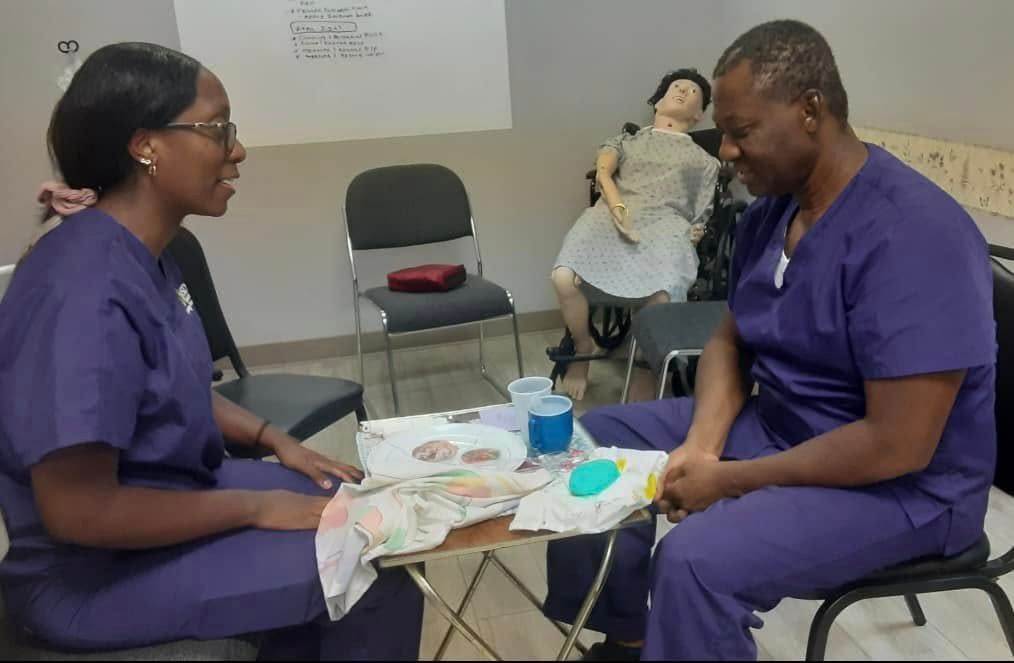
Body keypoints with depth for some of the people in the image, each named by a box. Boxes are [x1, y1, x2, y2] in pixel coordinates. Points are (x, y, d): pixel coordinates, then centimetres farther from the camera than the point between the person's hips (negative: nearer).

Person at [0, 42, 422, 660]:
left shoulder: (144, 255, 0)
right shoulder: (86, 293, -29)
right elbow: (77, 510, -29)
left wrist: (271, 438, 3)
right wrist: (257, 507, -20)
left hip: (171, 488, 9)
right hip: (97, 567, -9)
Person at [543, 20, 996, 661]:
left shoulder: (911, 235, -27)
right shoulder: (771, 210, 0)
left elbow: (898, 445, -29)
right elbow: (730, 341, 7)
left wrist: (729, 480, -22)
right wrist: (702, 443, -12)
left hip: (901, 485, -8)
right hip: (775, 425, 9)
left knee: (696, 560, -32)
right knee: (596, 438, 7)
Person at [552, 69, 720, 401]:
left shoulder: (704, 161, 31)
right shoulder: (626, 141, 32)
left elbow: (701, 215, 19)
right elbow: (603, 172, 10)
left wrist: (697, 231, -7)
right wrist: (618, 208, -12)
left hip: (665, 224, -1)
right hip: (612, 216, 1)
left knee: (662, 297, -37)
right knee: (564, 277, -30)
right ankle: (582, 348, -1)